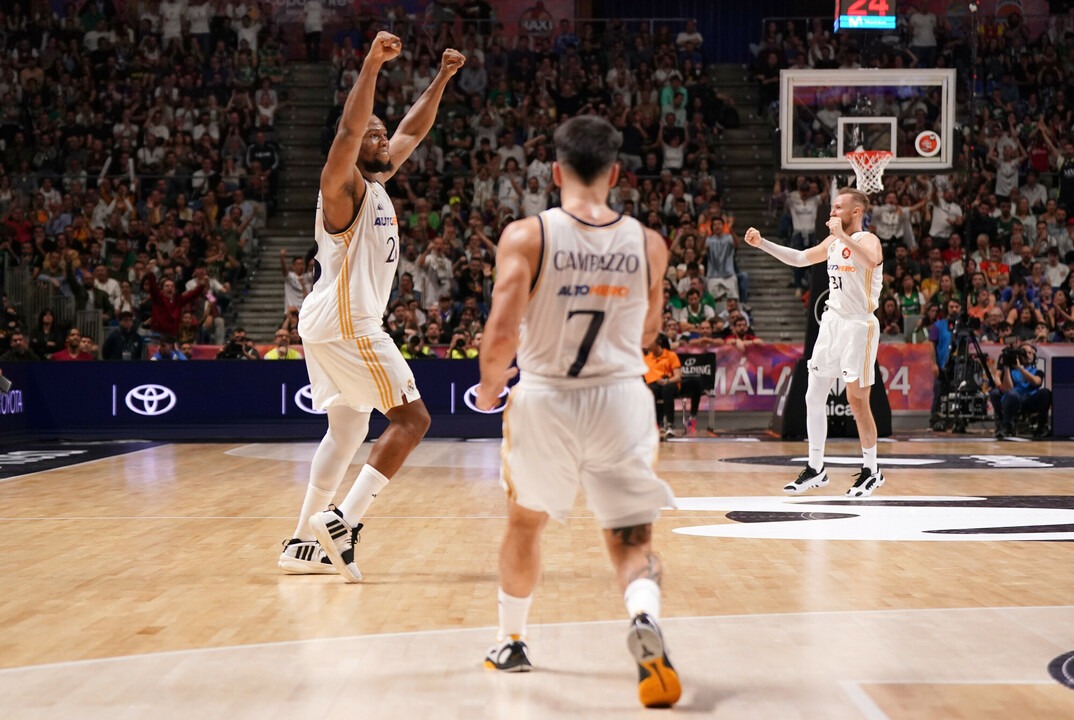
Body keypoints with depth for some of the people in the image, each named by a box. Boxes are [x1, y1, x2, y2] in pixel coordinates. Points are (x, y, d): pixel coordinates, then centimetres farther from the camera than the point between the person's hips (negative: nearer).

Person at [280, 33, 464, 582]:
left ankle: (303, 544, 16)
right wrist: (372, 63, -36)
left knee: (348, 429, 15)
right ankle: (343, 521, -15)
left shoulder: (377, 182, 15)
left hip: (334, 324, 10)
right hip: (346, 324, -10)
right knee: (411, 418, -10)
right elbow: (348, 129, -29)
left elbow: (414, 130, 26)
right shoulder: (344, 185, -10)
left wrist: (442, 78, 21)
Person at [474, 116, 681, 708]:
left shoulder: (526, 236, -9)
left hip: (545, 400, 0)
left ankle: (510, 643, 38)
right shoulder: (648, 244, 1)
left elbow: (502, 336, -15)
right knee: (632, 541, 6)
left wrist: (489, 387, 4)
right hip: (622, 400, 1)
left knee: (526, 521, 24)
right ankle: (645, 618, -26)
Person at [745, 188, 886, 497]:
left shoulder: (868, 240, -13)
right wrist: (762, 244, 15)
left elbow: (870, 262, -36)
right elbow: (800, 258, 23)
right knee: (814, 396, 6)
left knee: (857, 400, -3)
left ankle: (871, 470, 11)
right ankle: (816, 469, 14)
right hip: (832, 322, 8)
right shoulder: (832, 242, 11)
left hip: (859, 325, -8)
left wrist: (842, 235, -34)